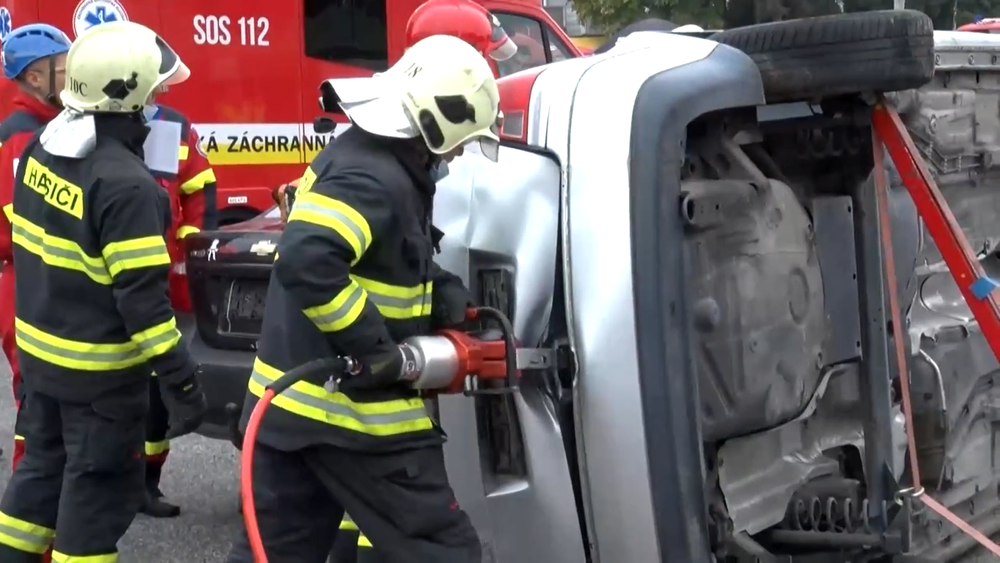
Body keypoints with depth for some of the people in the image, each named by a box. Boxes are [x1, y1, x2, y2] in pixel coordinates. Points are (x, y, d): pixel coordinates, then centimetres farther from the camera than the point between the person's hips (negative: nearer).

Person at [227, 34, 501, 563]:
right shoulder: (373, 180, -21)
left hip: (291, 399, 10)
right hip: (355, 410, -10)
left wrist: (445, 293, 5)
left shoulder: (356, 154, 11)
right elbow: (307, 263, -35)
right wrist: (375, 349, -29)